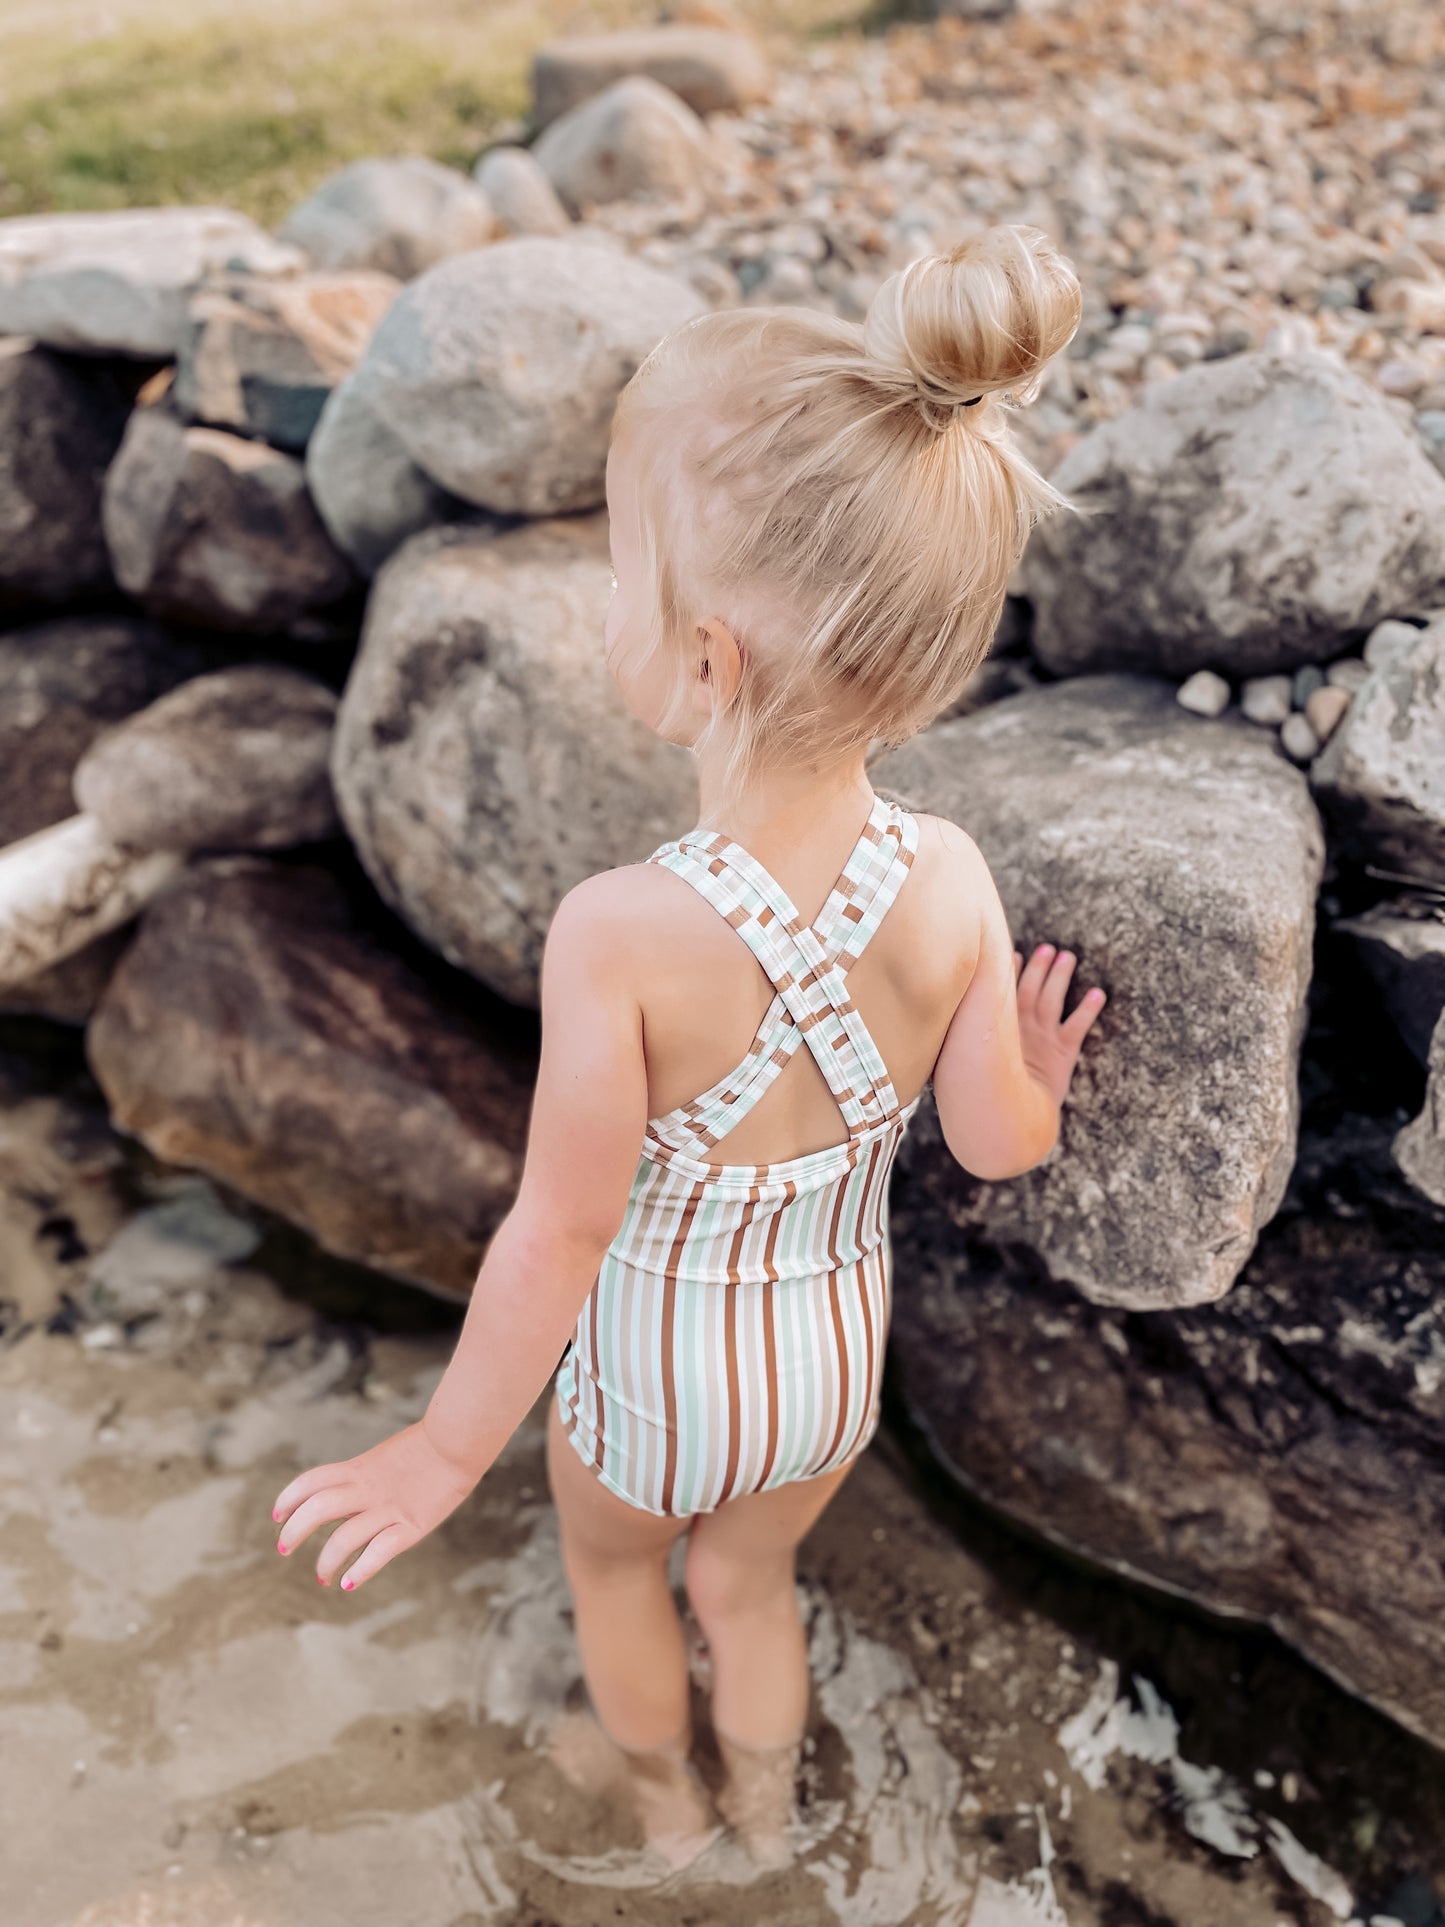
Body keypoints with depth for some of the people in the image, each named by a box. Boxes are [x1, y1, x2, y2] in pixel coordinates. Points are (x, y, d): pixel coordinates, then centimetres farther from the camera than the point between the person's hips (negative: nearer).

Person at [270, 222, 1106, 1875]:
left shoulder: (619, 936, -36)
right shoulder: (949, 881, -24)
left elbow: (560, 1229, -26)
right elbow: (997, 1140, -12)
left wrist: (446, 1447, -10)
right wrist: (1042, 1075, 12)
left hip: (656, 1368, -3)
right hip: (839, 1355, 3)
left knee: (613, 1564, 32)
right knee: (746, 1577, 33)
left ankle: (661, 1792, 59)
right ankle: (762, 1806, 59)